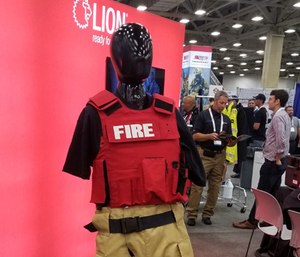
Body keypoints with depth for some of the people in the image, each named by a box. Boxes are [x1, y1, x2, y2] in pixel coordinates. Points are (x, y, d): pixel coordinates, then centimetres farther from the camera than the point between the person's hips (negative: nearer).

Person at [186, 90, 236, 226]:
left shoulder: (226, 119, 14)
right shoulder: (203, 115, -1)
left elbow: (229, 141, 14)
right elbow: (195, 135, -6)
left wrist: (232, 142, -9)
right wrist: (209, 136, -21)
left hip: (220, 156, 5)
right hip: (204, 154, -5)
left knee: (215, 187, 7)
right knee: (197, 185, -4)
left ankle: (207, 214, 17)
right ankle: (191, 214, 3)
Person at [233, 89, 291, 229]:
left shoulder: (277, 117, -17)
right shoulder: (284, 115, 14)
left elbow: (280, 141, -26)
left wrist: (277, 159, -16)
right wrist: (278, 159, 16)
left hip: (273, 162, -10)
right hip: (278, 161, 10)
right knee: (272, 194, 14)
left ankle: (252, 221, 6)